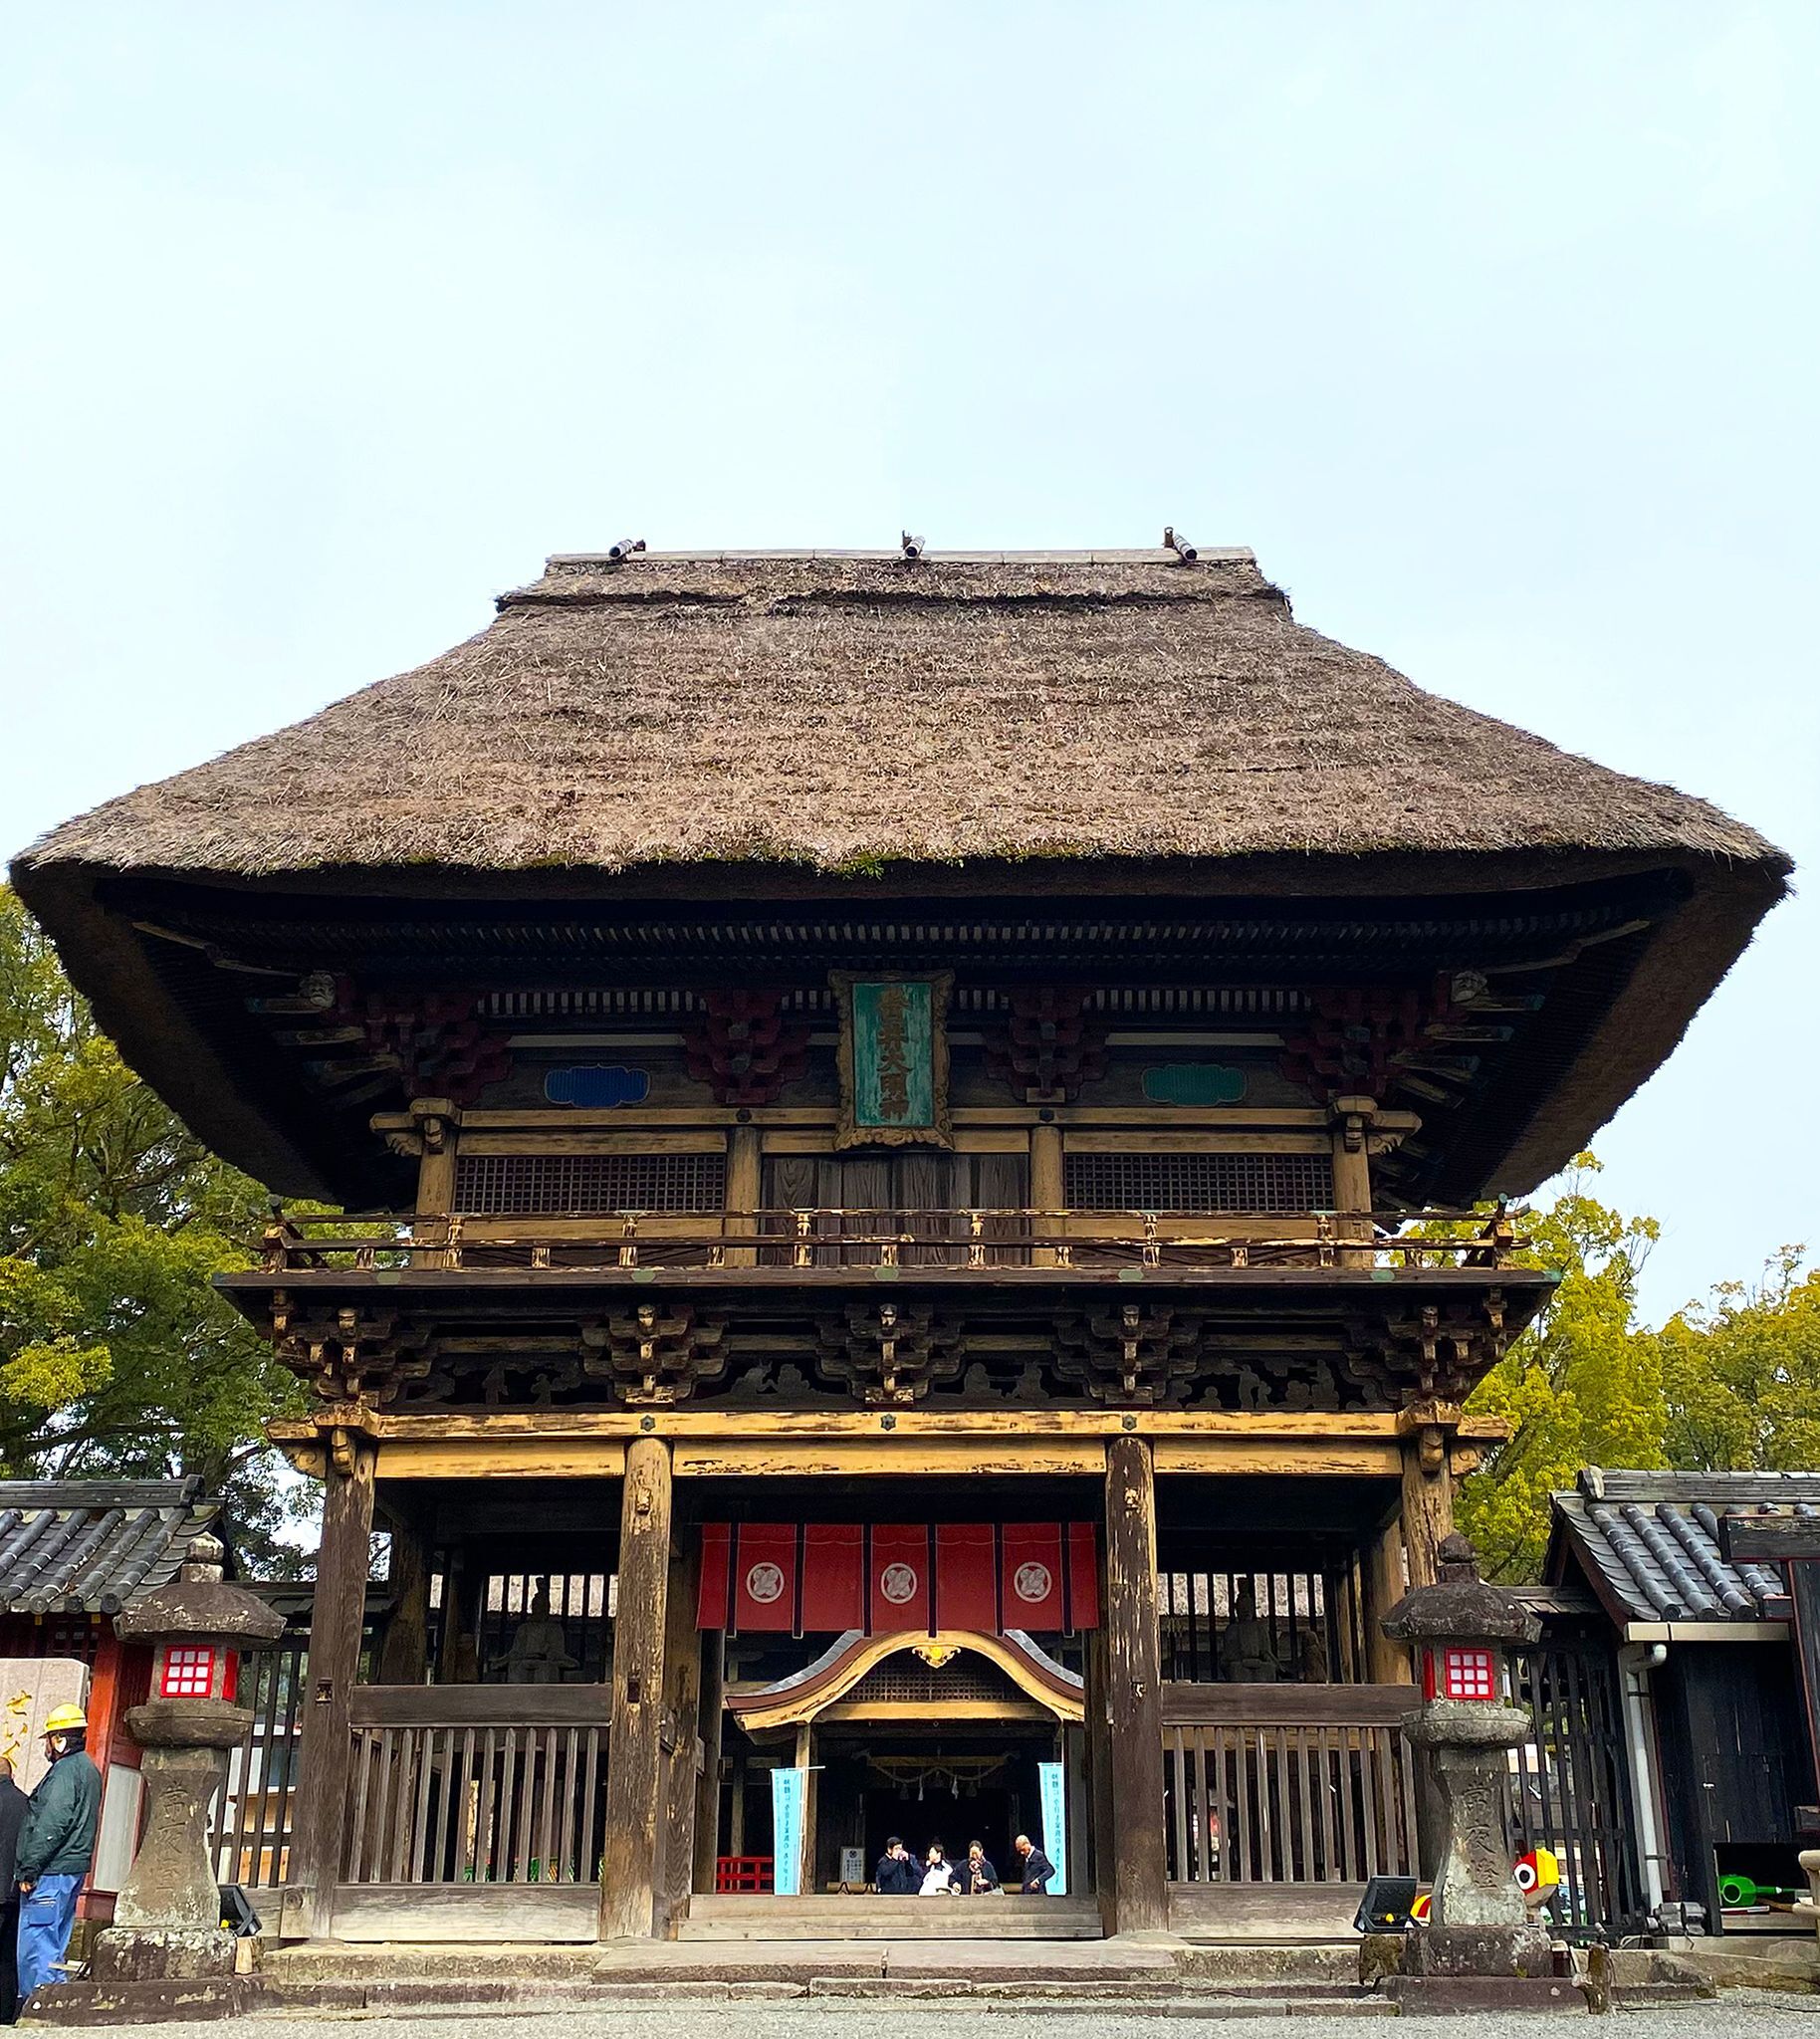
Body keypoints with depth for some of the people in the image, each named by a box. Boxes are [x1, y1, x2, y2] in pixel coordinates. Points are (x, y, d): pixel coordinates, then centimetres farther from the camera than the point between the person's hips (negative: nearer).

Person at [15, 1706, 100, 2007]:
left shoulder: (65, 1771, -13)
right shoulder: (89, 1770, 18)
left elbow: (51, 1825, -20)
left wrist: (29, 1869, -17)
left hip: (50, 1872, -10)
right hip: (73, 1869, 10)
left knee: (35, 1945, -7)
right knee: (53, 1948, 15)